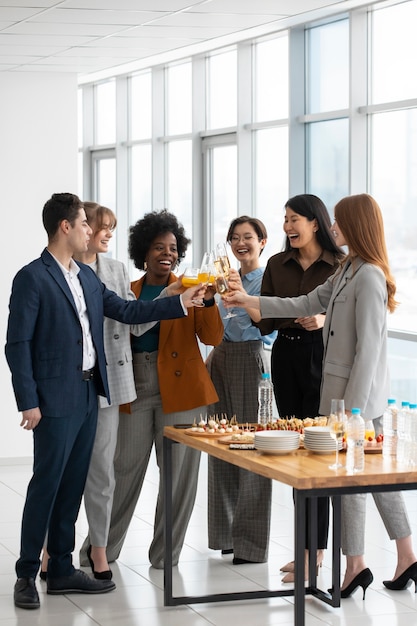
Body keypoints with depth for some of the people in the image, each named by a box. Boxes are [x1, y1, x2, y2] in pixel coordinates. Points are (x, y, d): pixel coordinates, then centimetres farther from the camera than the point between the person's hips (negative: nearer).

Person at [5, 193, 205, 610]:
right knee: (46, 484, -3)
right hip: (55, 399, -8)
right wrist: (28, 402, -16)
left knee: (72, 485, 11)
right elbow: (18, 344, -12)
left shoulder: (87, 277, 13)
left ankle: (61, 570, 19)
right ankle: (27, 576, 6)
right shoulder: (32, 278, -11)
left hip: (88, 395, 8)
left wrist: (179, 303, 13)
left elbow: (126, 311, 17)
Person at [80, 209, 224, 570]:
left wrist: (207, 300, -20)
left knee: (178, 472, 1)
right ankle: (102, 549, 17)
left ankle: (165, 553, 14)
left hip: (180, 389, -1)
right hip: (136, 389, 1)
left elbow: (212, 337, -6)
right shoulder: (128, 292, 9)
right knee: (125, 468, 3)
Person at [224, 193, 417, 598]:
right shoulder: (347, 272, 12)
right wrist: (250, 302, 16)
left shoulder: (369, 277, -17)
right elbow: (307, 304, 19)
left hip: (359, 389, -9)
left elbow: (368, 347, -20)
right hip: (340, 386, 9)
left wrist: (353, 405, -19)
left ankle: (356, 566, 6)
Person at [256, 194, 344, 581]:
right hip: (286, 357, 5)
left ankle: (315, 552, -1)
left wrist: (324, 320, -20)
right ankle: (308, 547, 17)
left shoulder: (340, 265, -4)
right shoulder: (277, 264, 10)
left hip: (323, 359, -5)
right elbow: (265, 321, 7)